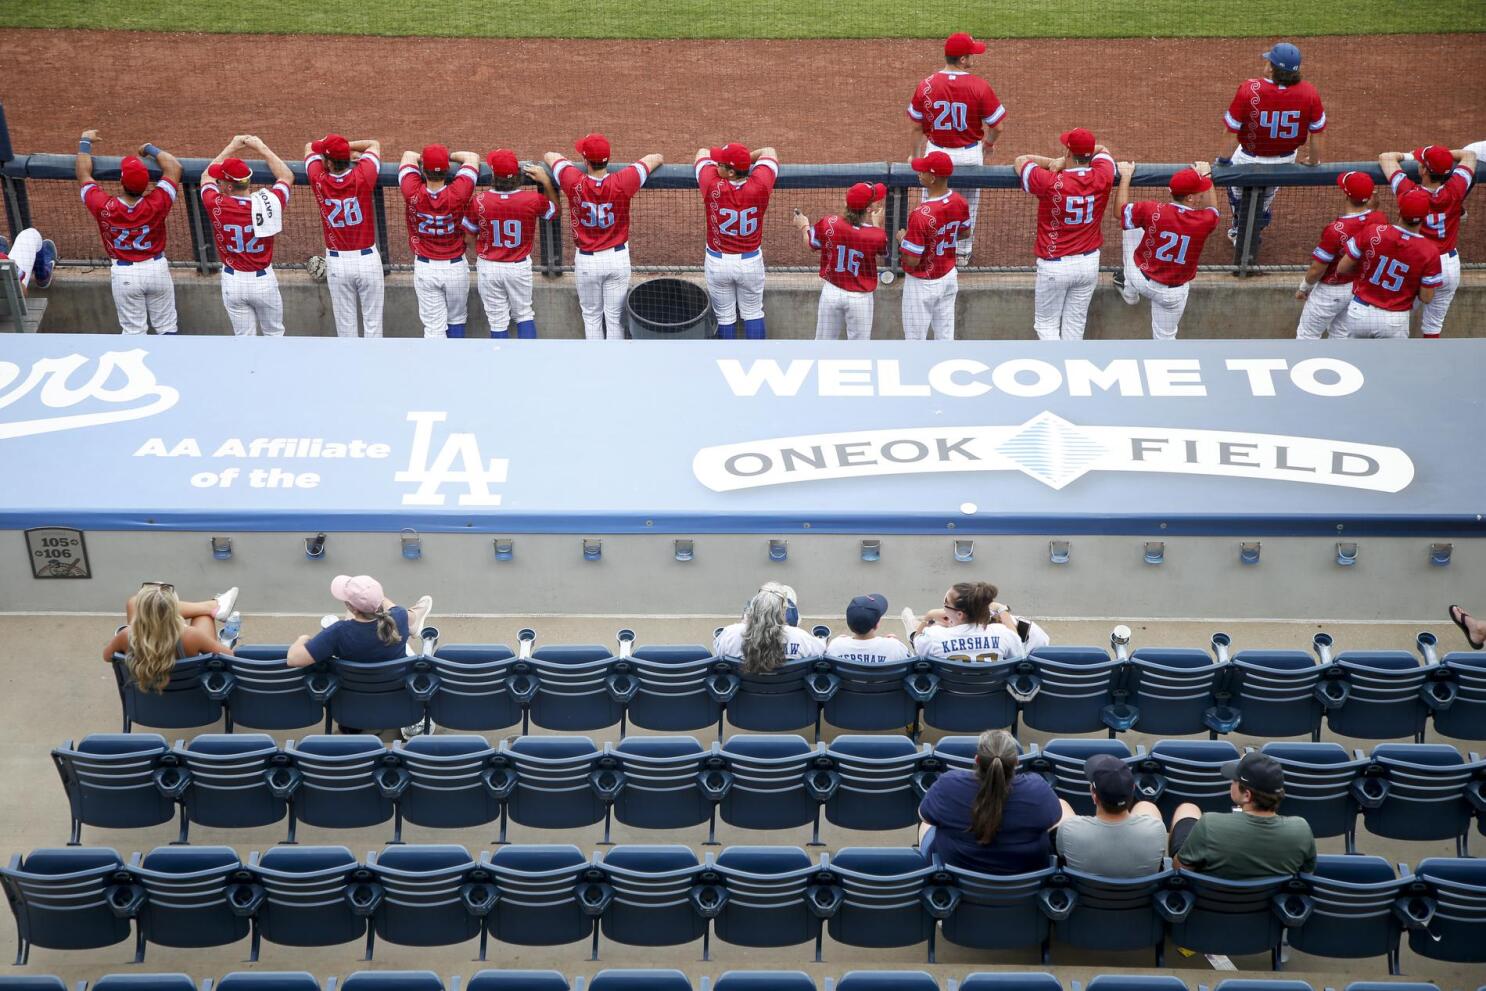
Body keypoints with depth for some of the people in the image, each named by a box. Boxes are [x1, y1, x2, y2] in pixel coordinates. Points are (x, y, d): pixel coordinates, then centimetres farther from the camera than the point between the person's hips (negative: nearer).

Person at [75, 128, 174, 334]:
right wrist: (150, 149, 6)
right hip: (157, 269, 0)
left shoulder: (104, 208, -18)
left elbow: (83, 174, -1)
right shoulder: (156, 205, -20)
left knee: (134, 331, 10)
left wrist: (85, 143, 13)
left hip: (123, 275, 0)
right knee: (167, 328, 11)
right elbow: (174, 167, -8)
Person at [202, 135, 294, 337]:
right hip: (263, 280, -1)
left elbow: (207, 177, 8)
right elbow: (287, 177, 1)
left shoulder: (215, 205, -16)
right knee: (274, 335, 15)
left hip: (232, 281, 1)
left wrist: (231, 147, 14)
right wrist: (261, 148, 6)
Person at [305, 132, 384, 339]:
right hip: (368, 259, -1)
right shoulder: (362, 177, -13)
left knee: (345, 324, 11)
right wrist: (346, 148, 8)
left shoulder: (319, 181, -11)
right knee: (372, 321, 7)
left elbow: (309, 147, 10)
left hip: (336, 263, 1)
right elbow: (374, 144, 6)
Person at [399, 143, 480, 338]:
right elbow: (472, 157, -4)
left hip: (424, 269, 0)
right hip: (455, 267, 0)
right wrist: (448, 156, 7)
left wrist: (427, 160, 13)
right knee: (456, 320, 19)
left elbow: (408, 155, 1)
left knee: (433, 327, 5)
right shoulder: (457, 193, -20)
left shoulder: (413, 193, -18)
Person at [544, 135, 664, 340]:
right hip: (618, 258, 0)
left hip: (586, 261, 0)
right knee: (615, 317, 11)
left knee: (591, 317, 16)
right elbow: (656, 158, -5)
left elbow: (549, 156, 1)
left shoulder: (574, 182, -19)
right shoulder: (622, 183, -20)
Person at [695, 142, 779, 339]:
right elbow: (769, 152, -1)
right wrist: (744, 159, 7)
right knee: (753, 313, 18)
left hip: (717, 262, -1)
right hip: (751, 262, 1)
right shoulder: (759, 186, -22)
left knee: (725, 316, 16)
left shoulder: (713, 186, -24)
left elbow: (702, 152, -3)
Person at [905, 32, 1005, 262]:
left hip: (936, 153, 1)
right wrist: (988, 145, 9)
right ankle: (963, 253, 33)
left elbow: (915, 126, -3)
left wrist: (912, 155, 12)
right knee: (968, 205, 19)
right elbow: (998, 125, -12)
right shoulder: (980, 87, -18)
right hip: (970, 155, -1)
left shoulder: (925, 86, -11)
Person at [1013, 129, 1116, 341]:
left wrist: (1055, 162, 1)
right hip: (1089, 263, 4)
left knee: (1046, 324, 12)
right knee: (1074, 326, 16)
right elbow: (1102, 150, 13)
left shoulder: (1050, 182, -20)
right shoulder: (1102, 177, -11)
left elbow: (1021, 160, -2)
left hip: (1054, 266, -4)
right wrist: (1065, 161, 1)